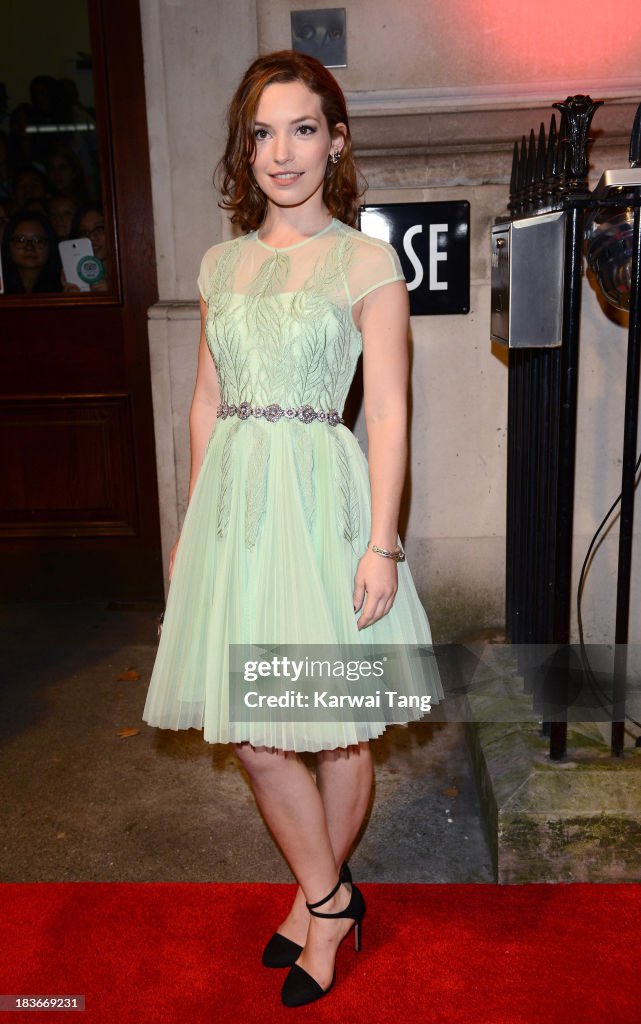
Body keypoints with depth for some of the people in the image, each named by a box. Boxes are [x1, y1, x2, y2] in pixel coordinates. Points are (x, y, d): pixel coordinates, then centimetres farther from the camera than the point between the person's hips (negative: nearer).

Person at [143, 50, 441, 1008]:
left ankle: (318, 896, 35)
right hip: (233, 499, 5)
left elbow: (387, 415, -6)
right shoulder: (220, 264, 12)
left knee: (338, 725, 7)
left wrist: (381, 544, -12)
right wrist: (192, 525, 13)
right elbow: (206, 403, 14)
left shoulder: (366, 262, -2)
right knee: (248, 730, 9)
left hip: (322, 499, -4)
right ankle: (330, 900, 32)